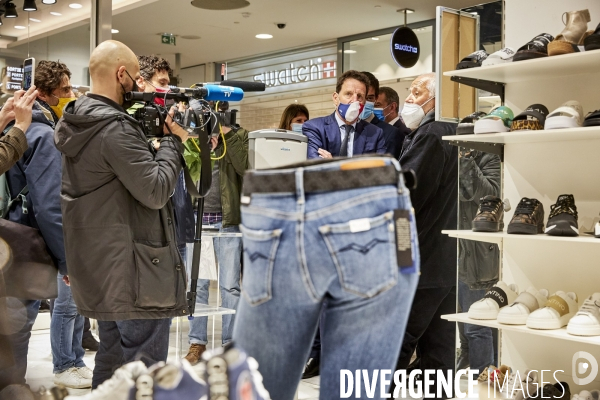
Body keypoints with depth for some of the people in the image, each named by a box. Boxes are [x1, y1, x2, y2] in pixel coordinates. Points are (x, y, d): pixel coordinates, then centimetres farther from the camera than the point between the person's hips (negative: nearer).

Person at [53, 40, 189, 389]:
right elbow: (156, 191, -20)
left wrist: (151, 133, 5)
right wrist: (172, 140, -9)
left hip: (102, 267, 10)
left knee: (113, 361, 19)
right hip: (135, 272, -10)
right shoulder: (115, 128, -20)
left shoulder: (80, 123, 11)